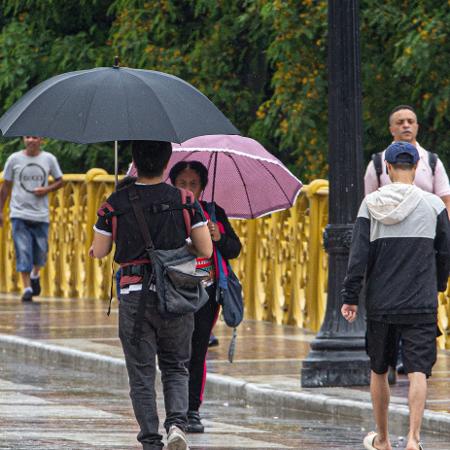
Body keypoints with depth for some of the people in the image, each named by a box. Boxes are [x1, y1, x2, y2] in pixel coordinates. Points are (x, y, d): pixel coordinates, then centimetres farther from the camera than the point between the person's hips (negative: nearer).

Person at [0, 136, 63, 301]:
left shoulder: (49, 159, 3)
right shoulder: (14, 159, 1)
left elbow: (59, 181, 11)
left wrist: (47, 189, -10)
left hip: (41, 214, 1)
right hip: (19, 213, -1)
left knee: (41, 251, 4)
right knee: (23, 252, -8)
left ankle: (35, 275, 34)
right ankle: (27, 288, -3)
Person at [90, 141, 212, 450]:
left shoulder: (115, 204, -4)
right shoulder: (185, 201, -4)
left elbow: (99, 252, 5)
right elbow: (205, 250, -1)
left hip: (134, 295, 0)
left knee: (141, 374, 7)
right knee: (176, 368, 13)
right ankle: (177, 422, -11)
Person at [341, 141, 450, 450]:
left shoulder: (371, 204, -1)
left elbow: (359, 254, -4)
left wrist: (350, 297, 0)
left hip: (380, 304, 1)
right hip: (422, 304, -1)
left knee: (379, 371, 16)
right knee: (418, 371, -5)